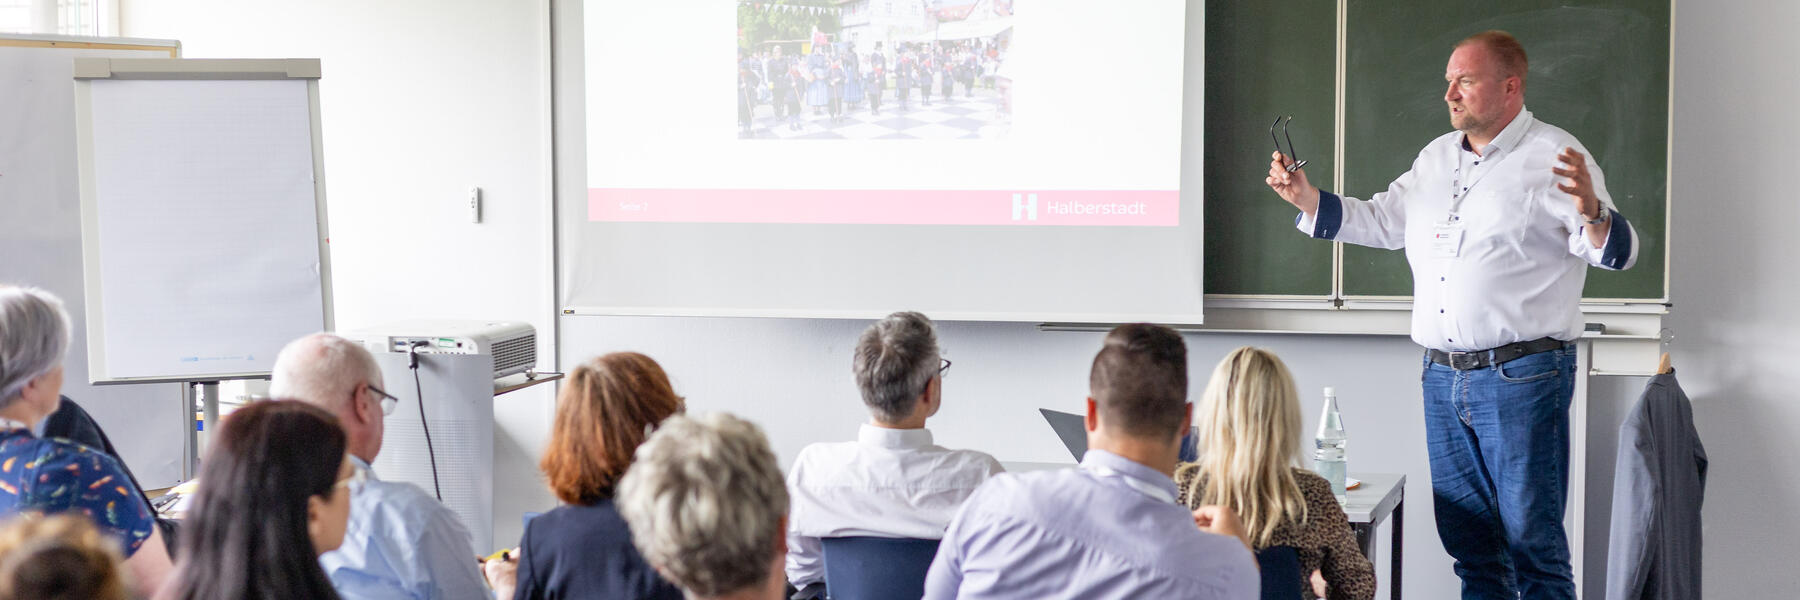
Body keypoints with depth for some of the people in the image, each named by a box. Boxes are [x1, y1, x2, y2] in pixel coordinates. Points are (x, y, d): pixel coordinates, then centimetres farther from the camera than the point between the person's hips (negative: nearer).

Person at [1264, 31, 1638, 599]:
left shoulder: (1554, 157, -7)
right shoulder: (1437, 156, 15)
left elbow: (1615, 249, -12)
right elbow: (1383, 220, 23)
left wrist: (1589, 210, -34)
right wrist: (1306, 197, 12)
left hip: (1520, 376, -7)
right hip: (1443, 376, 7)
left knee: (1531, 541, -4)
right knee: (1469, 542, 13)